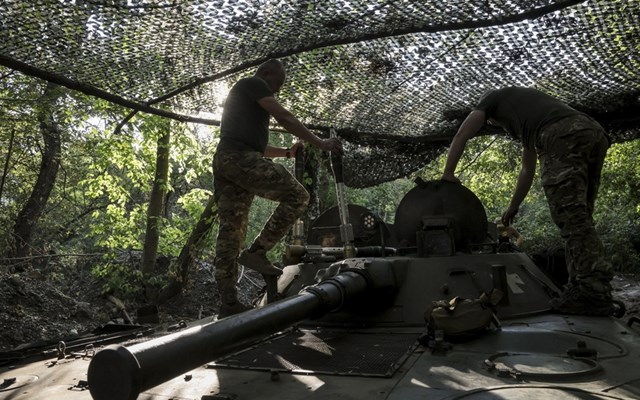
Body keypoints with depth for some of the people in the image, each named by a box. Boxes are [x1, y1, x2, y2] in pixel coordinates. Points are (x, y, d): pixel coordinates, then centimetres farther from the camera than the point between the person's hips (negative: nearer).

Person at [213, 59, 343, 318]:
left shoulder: (240, 94, 36)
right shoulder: (253, 84, 7)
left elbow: (256, 144, 39)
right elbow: (284, 117, -6)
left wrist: (287, 152, 31)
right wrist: (320, 143, -6)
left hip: (223, 161, 10)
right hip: (240, 158, -10)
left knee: (230, 229, 3)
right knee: (296, 195, -9)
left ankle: (228, 302, 1)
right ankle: (257, 252, -12)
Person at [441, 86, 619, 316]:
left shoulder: (493, 98, 26)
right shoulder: (524, 124, 43)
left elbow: (461, 137, 23)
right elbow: (527, 170, 45)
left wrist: (447, 174, 31)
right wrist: (512, 208, 51)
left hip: (563, 136, -8)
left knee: (572, 218, -12)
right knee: (578, 218, 10)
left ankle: (595, 294, -17)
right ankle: (582, 286, 7)